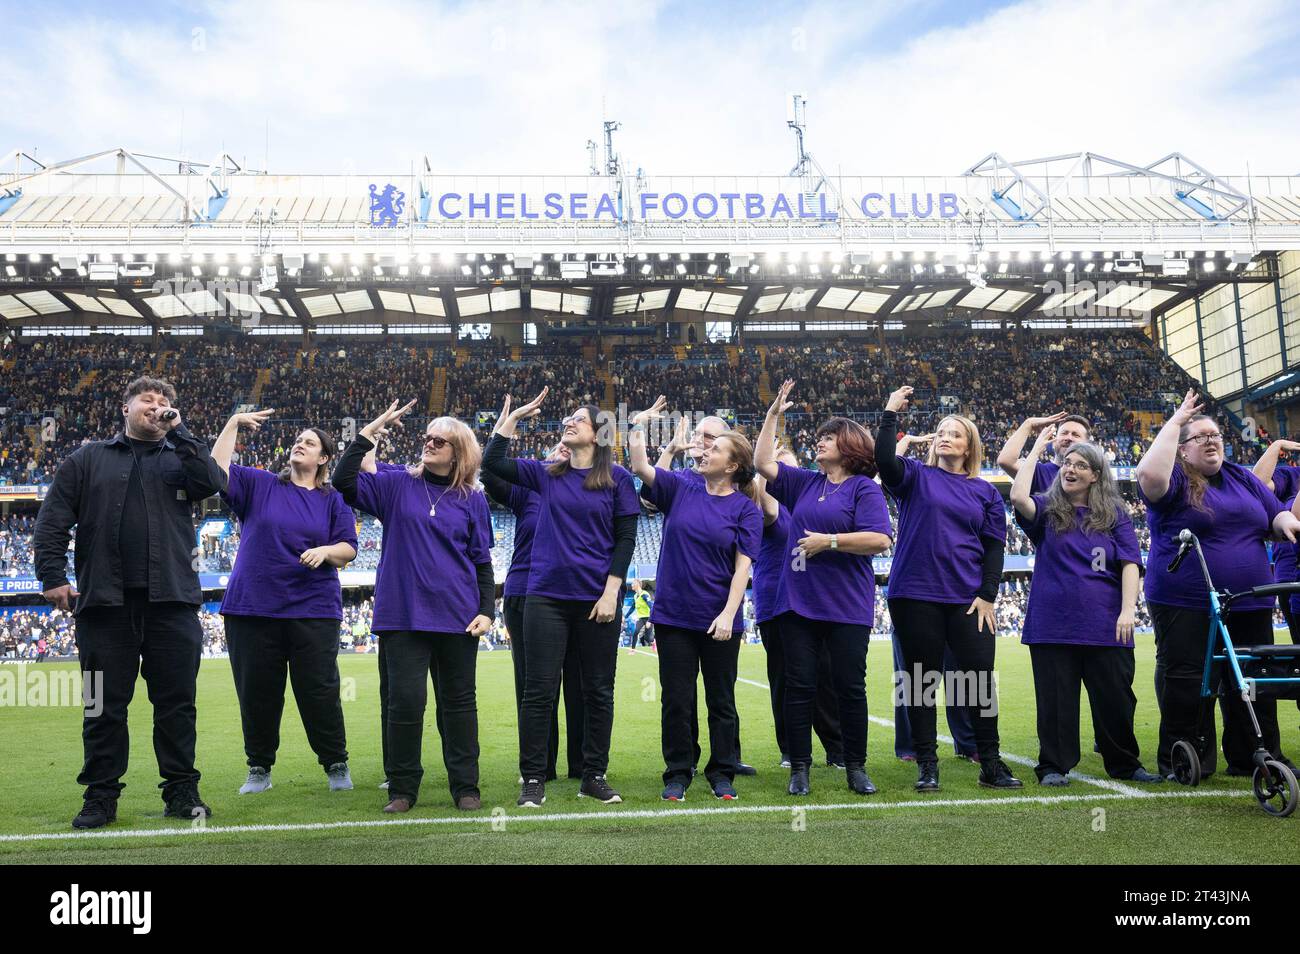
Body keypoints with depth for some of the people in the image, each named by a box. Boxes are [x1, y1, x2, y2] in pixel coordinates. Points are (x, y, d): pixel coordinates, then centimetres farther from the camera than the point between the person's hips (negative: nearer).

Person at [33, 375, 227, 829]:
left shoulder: (179, 459, 13)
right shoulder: (88, 459, 12)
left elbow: (214, 482, -8)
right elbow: (52, 521, 7)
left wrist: (178, 432, -5)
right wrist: (53, 575, -4)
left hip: (173, 602, 0)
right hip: (105, 603, 0)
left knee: (177, 702, 4)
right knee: (106, 706, 5)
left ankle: (182, 791, 14)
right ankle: (101, 795, 16)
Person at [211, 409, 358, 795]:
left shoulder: (334, 500, 10)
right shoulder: (258, 485, 9)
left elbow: (349, 548, 5)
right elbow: (217, 470, -5)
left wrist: (326, 551, -16)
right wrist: (234, 423, -4)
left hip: (313, 610, -1)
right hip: (253, 607, 1)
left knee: (320, 692, 0)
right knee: (256, 693, 6)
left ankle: (337, 765, 14)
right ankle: (259, 768, 21)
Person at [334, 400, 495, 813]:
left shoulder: (473, 500, 7)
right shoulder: (397, 485, 6)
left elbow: (482, 562, 9)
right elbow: (344, 481, -8)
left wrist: (487, 610, -1)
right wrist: (370, 431, -10)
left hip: (457, 616, 1)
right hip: (404, 614, -1)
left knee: (458, 701, 8)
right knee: (406, 699, -2)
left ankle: (466, 787, 18)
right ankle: (402, 788, 13)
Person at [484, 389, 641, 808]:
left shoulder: (618, 478, 1)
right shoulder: (546, 474, 8)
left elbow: (625, 538, -1)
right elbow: (492, 462, 0)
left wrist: (611, 592, -8)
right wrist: (513, 415, 3)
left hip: (597, 599, -1)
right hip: (547, 596, 2)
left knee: (599, 691, 7)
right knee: (540, 690, 1)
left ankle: (594, 776, 19)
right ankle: (533, 780, 10)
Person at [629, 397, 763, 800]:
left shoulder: (745, 509, -4)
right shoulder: (680, 488, 4)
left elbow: (742, 566, -9)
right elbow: (640, 466, -6)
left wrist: (728, 614, -16)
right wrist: (639, 424, -7)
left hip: (719, 620, -1)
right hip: (673, 615, 2)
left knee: (721, 701, 10)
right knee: (677, 700, 7)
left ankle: (722, 773, 24)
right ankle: (678, 773, 20)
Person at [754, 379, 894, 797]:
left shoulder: (864, 488, -3)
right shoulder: (804, 483, 13)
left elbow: (880, 540, -15)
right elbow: (763, 464, 12)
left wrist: (829, 541, -15)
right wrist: (773, 415, 10)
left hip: (847, 606, -4)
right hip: (799, 602, 5)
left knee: (850, 687, 3)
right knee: (799, 687, 5)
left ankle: (856, 768, 16)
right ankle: (799, 767, 13)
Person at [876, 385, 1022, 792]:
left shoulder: (985, 492, 11)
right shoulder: (915, 476, 6)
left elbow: (994, 546, 8)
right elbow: (883, 459, -15)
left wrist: (987, 596, -1)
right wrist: (890, 414, -15)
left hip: (969, 600, 2)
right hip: (916, 595, -1)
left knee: (980, 678, 1)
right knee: (921, 680, 3)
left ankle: (991, 763, 13)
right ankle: (927, 765, 12)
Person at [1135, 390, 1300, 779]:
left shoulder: (1243, 478, 15)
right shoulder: (1176, 480, -4)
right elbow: (1149, 475, -27)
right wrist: (1174, 422, -18)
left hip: (1250, 605, 6)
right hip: (1186, 605, -6)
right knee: (1185, 682, -2)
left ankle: (1257, 759, 23)